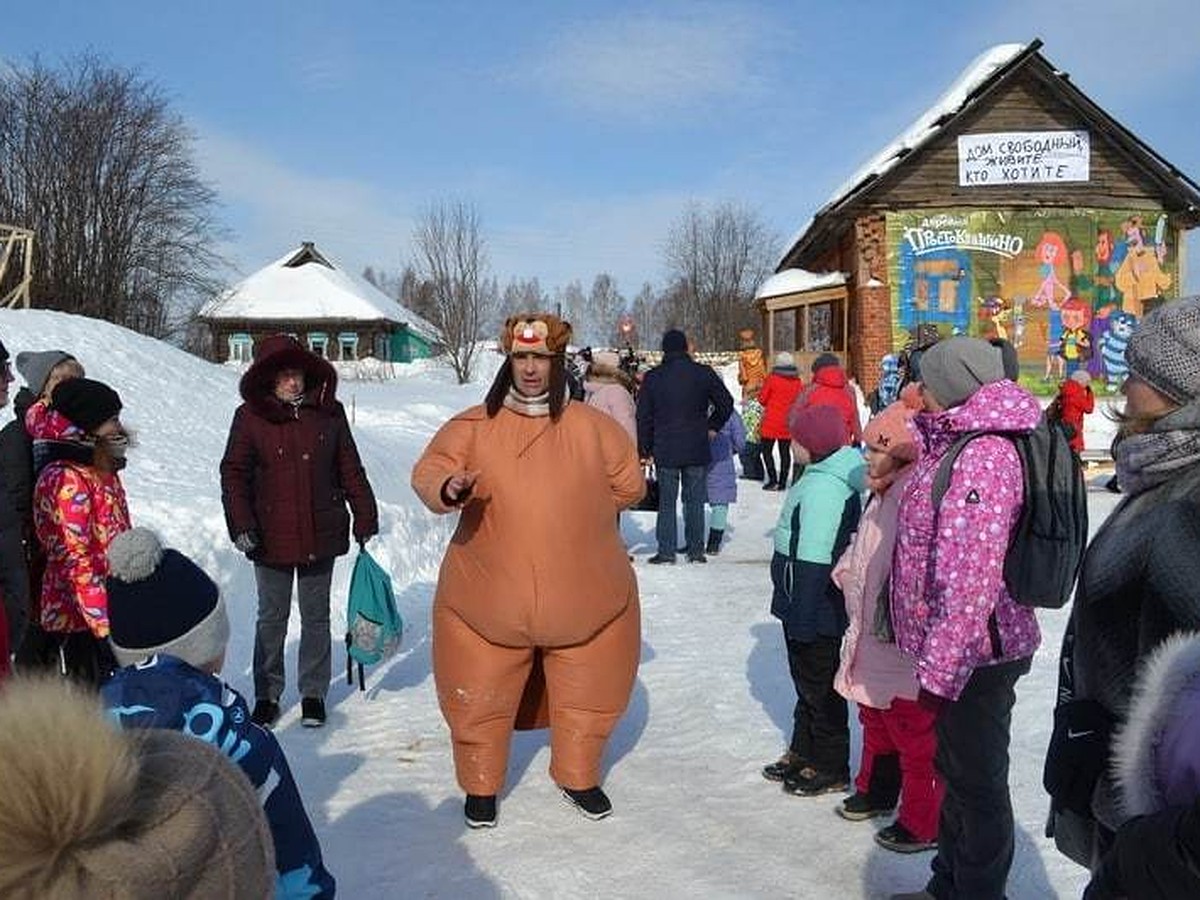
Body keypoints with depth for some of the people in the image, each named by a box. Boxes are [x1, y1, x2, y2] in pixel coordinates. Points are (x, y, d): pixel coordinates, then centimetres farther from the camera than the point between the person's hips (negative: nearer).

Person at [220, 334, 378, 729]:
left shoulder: (328, 412, 0)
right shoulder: (251, 416, -4)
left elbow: (350, 470, 6)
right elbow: (234, 474, -3)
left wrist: (366, 518, 6)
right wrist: (241, 526, -12)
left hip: (321, 533, 1)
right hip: (272, 535, -1)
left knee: (316, 616, 12)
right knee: (272, 618, 11)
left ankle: (314, 693, 25)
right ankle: (267, 695, 24)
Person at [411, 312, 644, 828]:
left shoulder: (590, 427, 0)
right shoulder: (475, 426, -2)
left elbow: (629, 484, 10)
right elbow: (428, 472, -8)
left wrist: (578, 507, 7)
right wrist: (449, 489, -28)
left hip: (585, 602, 1)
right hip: (488, 601, -1)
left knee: (587, 697, 15)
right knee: (480, 702, 9)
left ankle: (578, 777, 40)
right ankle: (481, 786, 33)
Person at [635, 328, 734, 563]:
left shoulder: (653, 377, 0)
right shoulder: (704, 374, -1)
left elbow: (643, 417, 2)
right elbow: (726, 403, 1)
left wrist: (644, 449, 9)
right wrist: (712, 426, 13)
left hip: (665, 450, -1)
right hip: (697, 449, 1)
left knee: (666, 501, 5)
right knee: (695, 500, 8)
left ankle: (666, 551, 4)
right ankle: (696, 550, 10)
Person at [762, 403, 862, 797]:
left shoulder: (822, 488, -26)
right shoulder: (829, 476, 7)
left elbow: (813, 561, -27)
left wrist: (801, 620, -23)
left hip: (817, 614, -10)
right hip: (806, 606, 10)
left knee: (819, 688, 5)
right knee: (807, 683, 21)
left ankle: (830, 768, 20)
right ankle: (803, 752, 35)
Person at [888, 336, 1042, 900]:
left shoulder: (982, 456, -24)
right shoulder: (959, 442, 8)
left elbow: (969, 578, -27)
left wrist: (941, 668, -25)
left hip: (973, 656, -10)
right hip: (962, 650, 10)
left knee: (975, 780, 6)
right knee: (955, 769, 23)